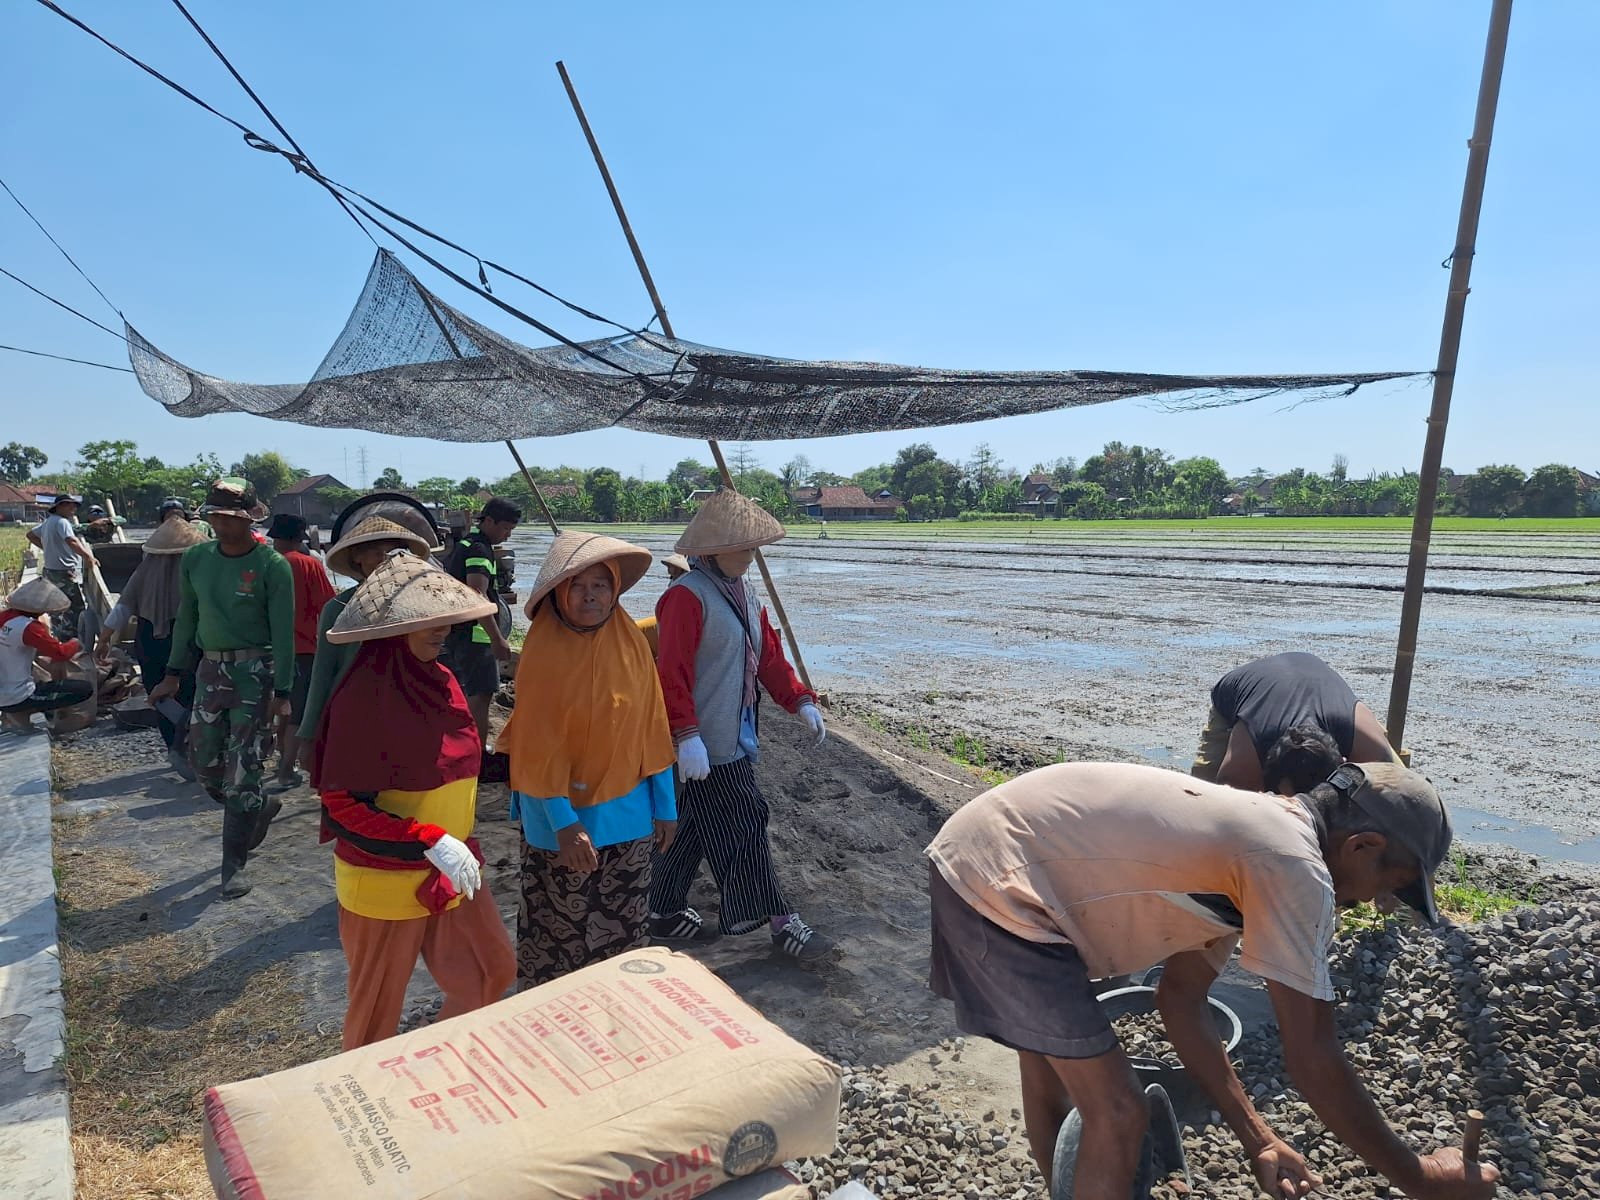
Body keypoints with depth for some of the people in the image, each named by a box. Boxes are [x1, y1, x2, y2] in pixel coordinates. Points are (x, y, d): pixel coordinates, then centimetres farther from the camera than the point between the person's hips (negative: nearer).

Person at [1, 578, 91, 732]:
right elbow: (60, 653, -21)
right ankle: (22, 713, -4)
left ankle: (13, 712, 14)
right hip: (16, 699, -9)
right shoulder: (28, 627, -22)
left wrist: (49, 657, 8)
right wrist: (75, 644, 0)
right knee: (86, 688, -8)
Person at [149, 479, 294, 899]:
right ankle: (261, 807, 36)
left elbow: (283, 633, -11)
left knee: (242, 768, -3)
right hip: (210, 668, 6)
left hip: (255, 672, -5)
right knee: (204, 762, 9)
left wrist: (282, 692, -14)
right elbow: (186, 619, 13)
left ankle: (235, 864, 9)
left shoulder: (272, 565, -12)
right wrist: (173, 674, 10)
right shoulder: (195, 559, 3)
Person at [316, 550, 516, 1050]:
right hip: (385, 878, -7)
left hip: (451, 871, 7)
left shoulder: (441, 682, 0)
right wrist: (430, 841, -25)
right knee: (379, 1007, 13)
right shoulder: (365, 695, -21)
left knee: (492, 972, 14)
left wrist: (460, 845, 14)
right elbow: (343, 803, -21)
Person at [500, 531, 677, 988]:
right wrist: (564, 821, -19)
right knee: (559, 930, 11)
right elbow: (538, 745, -15)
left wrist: (664, 806, 4)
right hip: (562, 814, -4)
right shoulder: (543, 650, -16)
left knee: (624, 928, 17)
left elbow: (651, 728, 0)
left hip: (626, 810, 4)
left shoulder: (630, 640, -5)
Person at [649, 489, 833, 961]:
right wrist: (687, 735, -26)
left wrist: (800, 700, 8)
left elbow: (768, 653, 17)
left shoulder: (743, 592, 13)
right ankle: (780, 922, 10)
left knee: (694, 826, 18)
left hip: (735, 736, 9)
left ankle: (665, 914, 31)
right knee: (742, 827, -1)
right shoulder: (687, 597, -17)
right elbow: (672, 673, -22)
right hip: (709, 744, -9)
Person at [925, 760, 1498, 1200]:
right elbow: (1313, 1060, -10)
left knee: (1051, 1071, 30)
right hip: (998, 885, -10)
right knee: (1115, 1117, 2)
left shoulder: (1249, 833, 16)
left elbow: (1180, 1000, 18)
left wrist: (1256, 1137, 18)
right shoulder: (1296, 868, -13)